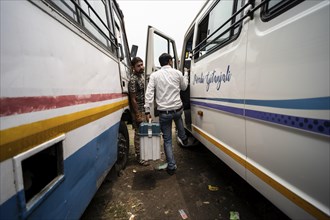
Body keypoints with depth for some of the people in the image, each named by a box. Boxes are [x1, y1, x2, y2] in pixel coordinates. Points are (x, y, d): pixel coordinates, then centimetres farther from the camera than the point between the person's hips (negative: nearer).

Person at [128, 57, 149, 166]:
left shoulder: (141, 76, 9)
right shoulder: (133, 80, -18)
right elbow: (133, 99, -19)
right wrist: (138, 115, -20)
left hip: (144, 109, 9)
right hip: (138, 111, -9)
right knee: (138, 133, 1)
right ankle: (139, 157, 15)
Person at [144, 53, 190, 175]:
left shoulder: (154, 75, 0)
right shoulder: (178, 73, 1)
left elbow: (149, 93, -8)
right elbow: (184, 87, 18)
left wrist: (147, 111, -6)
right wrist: (186, 74, 34)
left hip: (164, 112, -2)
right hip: (178, 109, 2)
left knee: (167, 140, 9)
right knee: (178, 117, 41)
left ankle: (171, 166, 13)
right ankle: (183, 138, 49)